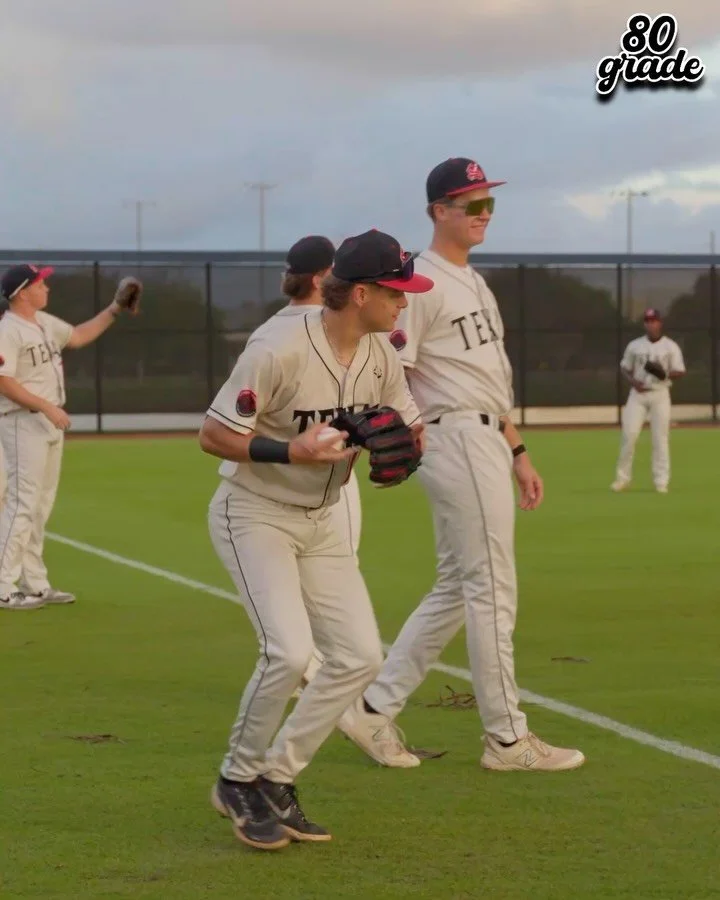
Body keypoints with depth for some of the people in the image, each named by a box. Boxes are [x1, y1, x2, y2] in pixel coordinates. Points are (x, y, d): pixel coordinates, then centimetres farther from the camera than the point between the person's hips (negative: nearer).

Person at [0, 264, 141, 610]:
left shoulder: (45, 322, 12)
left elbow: (79, 336, 24)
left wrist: (114, 309, 16)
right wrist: (47, 407, -24)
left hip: (51, 424, 9)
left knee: (41, 506, 11)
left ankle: (34, 584, 17)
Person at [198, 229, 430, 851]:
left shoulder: (382, 356, -2)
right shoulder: (280, 349, -24)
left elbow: (411, 430, 9)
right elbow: (213, 435, -19)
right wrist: (291, 453, -31)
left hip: (319, 523, 8)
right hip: (253, 514, -7)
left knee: (361, 655, -2)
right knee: (290, 651, -23)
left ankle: (275, 781, 12)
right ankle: (239, 781, 0)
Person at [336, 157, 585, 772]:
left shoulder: (475, 283, 20)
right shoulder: (421, 281, -10)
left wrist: (519, 454, 21)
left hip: (490, 442, 10)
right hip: (457, 440, -10)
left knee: (458, 590, 12)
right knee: (493, 589, -5)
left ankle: (375, 709, 16)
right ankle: (508, 739, 2)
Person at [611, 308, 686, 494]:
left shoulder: (671, 347, 2)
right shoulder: (635, 345, 8)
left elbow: (680, 372, 0)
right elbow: (625, 368, 14)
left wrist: (665, 374, -21)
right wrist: (633, 381, -7)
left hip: (660, 394, -2)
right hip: (638, 394, 2)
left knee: (660, 437, -4)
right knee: (629, 434, -5)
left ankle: (661, 481, 1)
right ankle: (623, 477, 6)